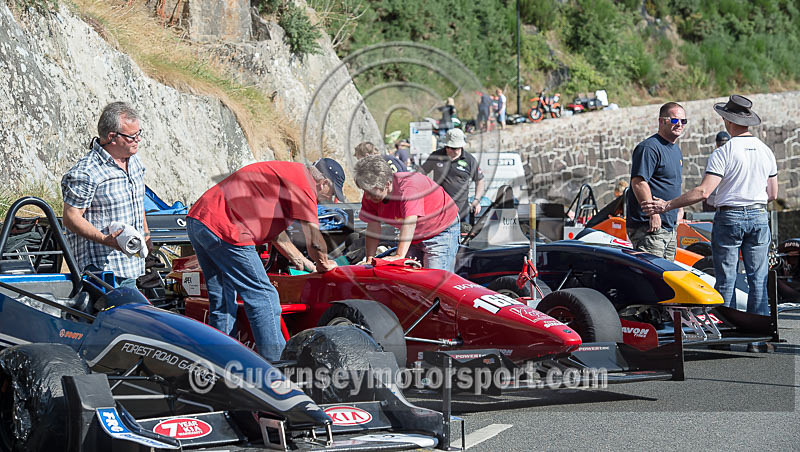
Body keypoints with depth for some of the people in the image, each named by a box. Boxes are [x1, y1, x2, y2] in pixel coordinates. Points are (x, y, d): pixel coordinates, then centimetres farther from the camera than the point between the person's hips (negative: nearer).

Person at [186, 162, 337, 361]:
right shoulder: (303, 180, -2)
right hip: (224, 229, -10)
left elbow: (275, 231, 36)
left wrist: (302, 262, 41)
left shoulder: (283, 172, 27)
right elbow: (314, 241, -3)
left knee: (222, 301, 18)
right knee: (264, 297, -3)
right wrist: (323, 264, 16)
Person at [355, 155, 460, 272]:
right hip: (414, 237, 7)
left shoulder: (409, 186, -34)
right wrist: (370, 259, -15)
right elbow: (373, 226, -7)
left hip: (442, 231, -7)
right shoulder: (370, 194, -12)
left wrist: (399, 255, -50)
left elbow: (410, 221, -43)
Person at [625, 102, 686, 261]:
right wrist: (653, 214, -24)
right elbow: (638, 182, -22)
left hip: (670, 228, 10)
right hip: (648, 229, -10)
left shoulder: (676, 150, 19)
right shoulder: (649, 148, -13)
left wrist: (678, 208, 22)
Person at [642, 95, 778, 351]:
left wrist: (666, 205, -16)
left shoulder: (724, 152, -12)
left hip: (729, 217, -5)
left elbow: (703, 192, -20)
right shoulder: (765, 151, 6)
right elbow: (772, 194, 11)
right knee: (758, 279, 7)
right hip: (759, 217, 5)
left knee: (725, 281, 2)